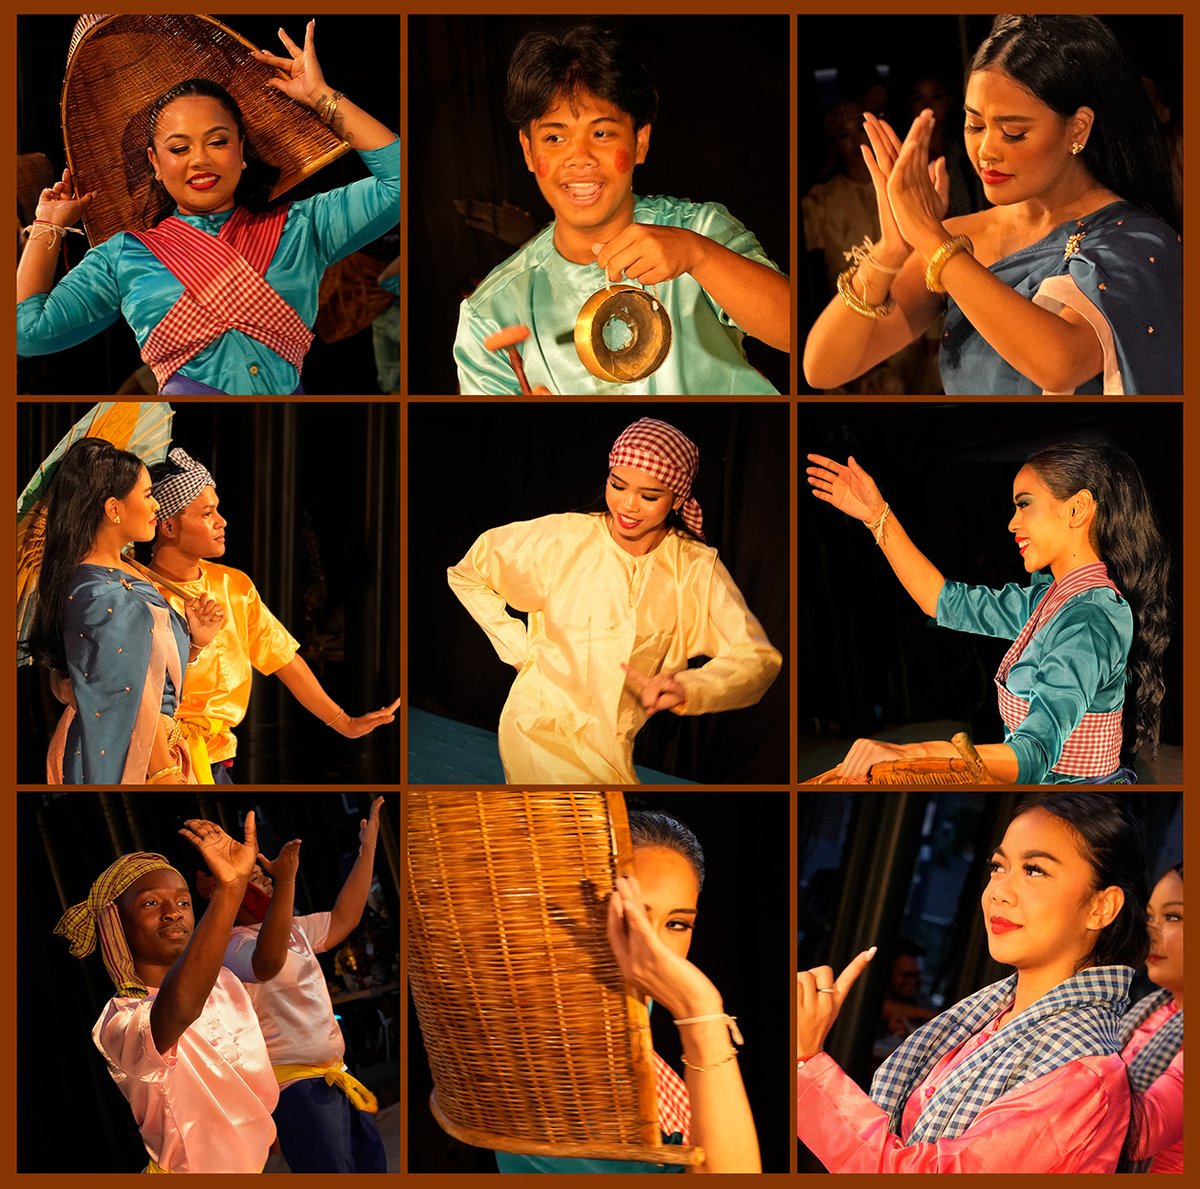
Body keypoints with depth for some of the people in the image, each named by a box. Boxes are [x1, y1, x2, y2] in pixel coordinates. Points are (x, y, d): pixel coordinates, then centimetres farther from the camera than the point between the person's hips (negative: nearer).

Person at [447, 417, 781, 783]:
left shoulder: (695, 568, -4)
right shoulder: (561, 538, -6)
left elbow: (758, 657, -12)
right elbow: (466, 575, 7)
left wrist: (686, 688, -30)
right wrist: (520, 650, 0)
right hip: (545, 735, -3)